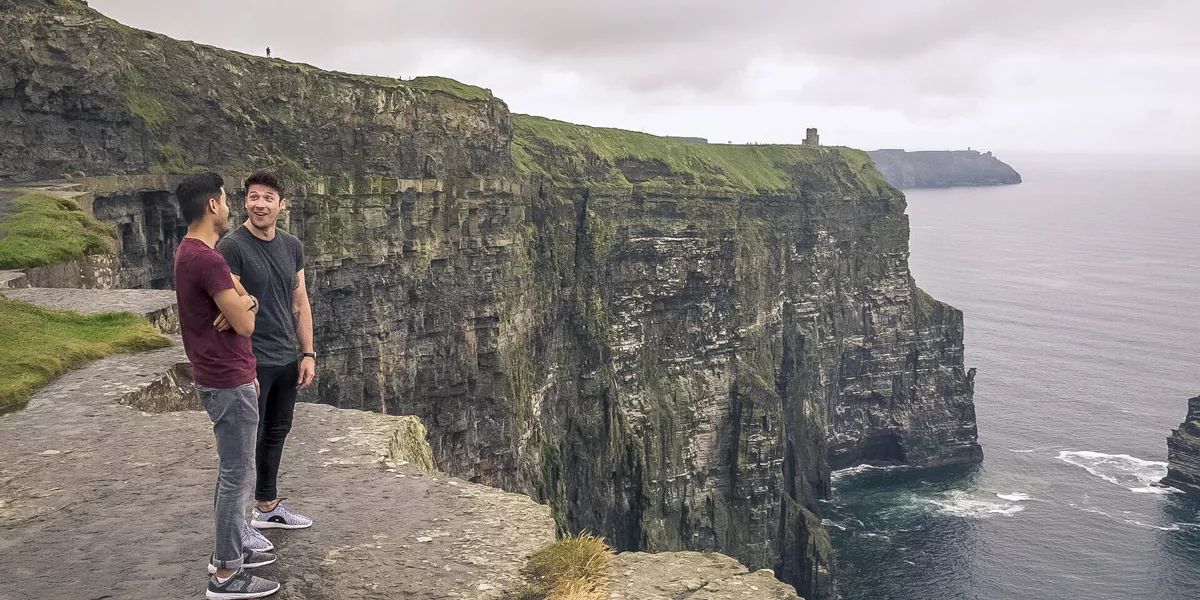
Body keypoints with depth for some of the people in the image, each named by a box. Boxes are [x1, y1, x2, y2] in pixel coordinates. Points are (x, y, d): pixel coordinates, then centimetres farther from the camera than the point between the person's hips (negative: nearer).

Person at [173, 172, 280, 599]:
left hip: (221, 377, 11)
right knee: (237, 475, -2)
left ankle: (227, 551, 33)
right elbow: (245, 324, -20)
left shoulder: (189, 252, 11)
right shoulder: (208, 260, -23)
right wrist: (248, 304, -1)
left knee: (232, 470, 20)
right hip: (229, 383, -11)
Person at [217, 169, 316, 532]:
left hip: (287, 361, 7)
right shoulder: (232, 247, -12)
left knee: (276, 434, 18)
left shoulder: (292, 246, 8)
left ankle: (267, 507, 34)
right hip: (252, 362, -7)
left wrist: (308, 354, 8)